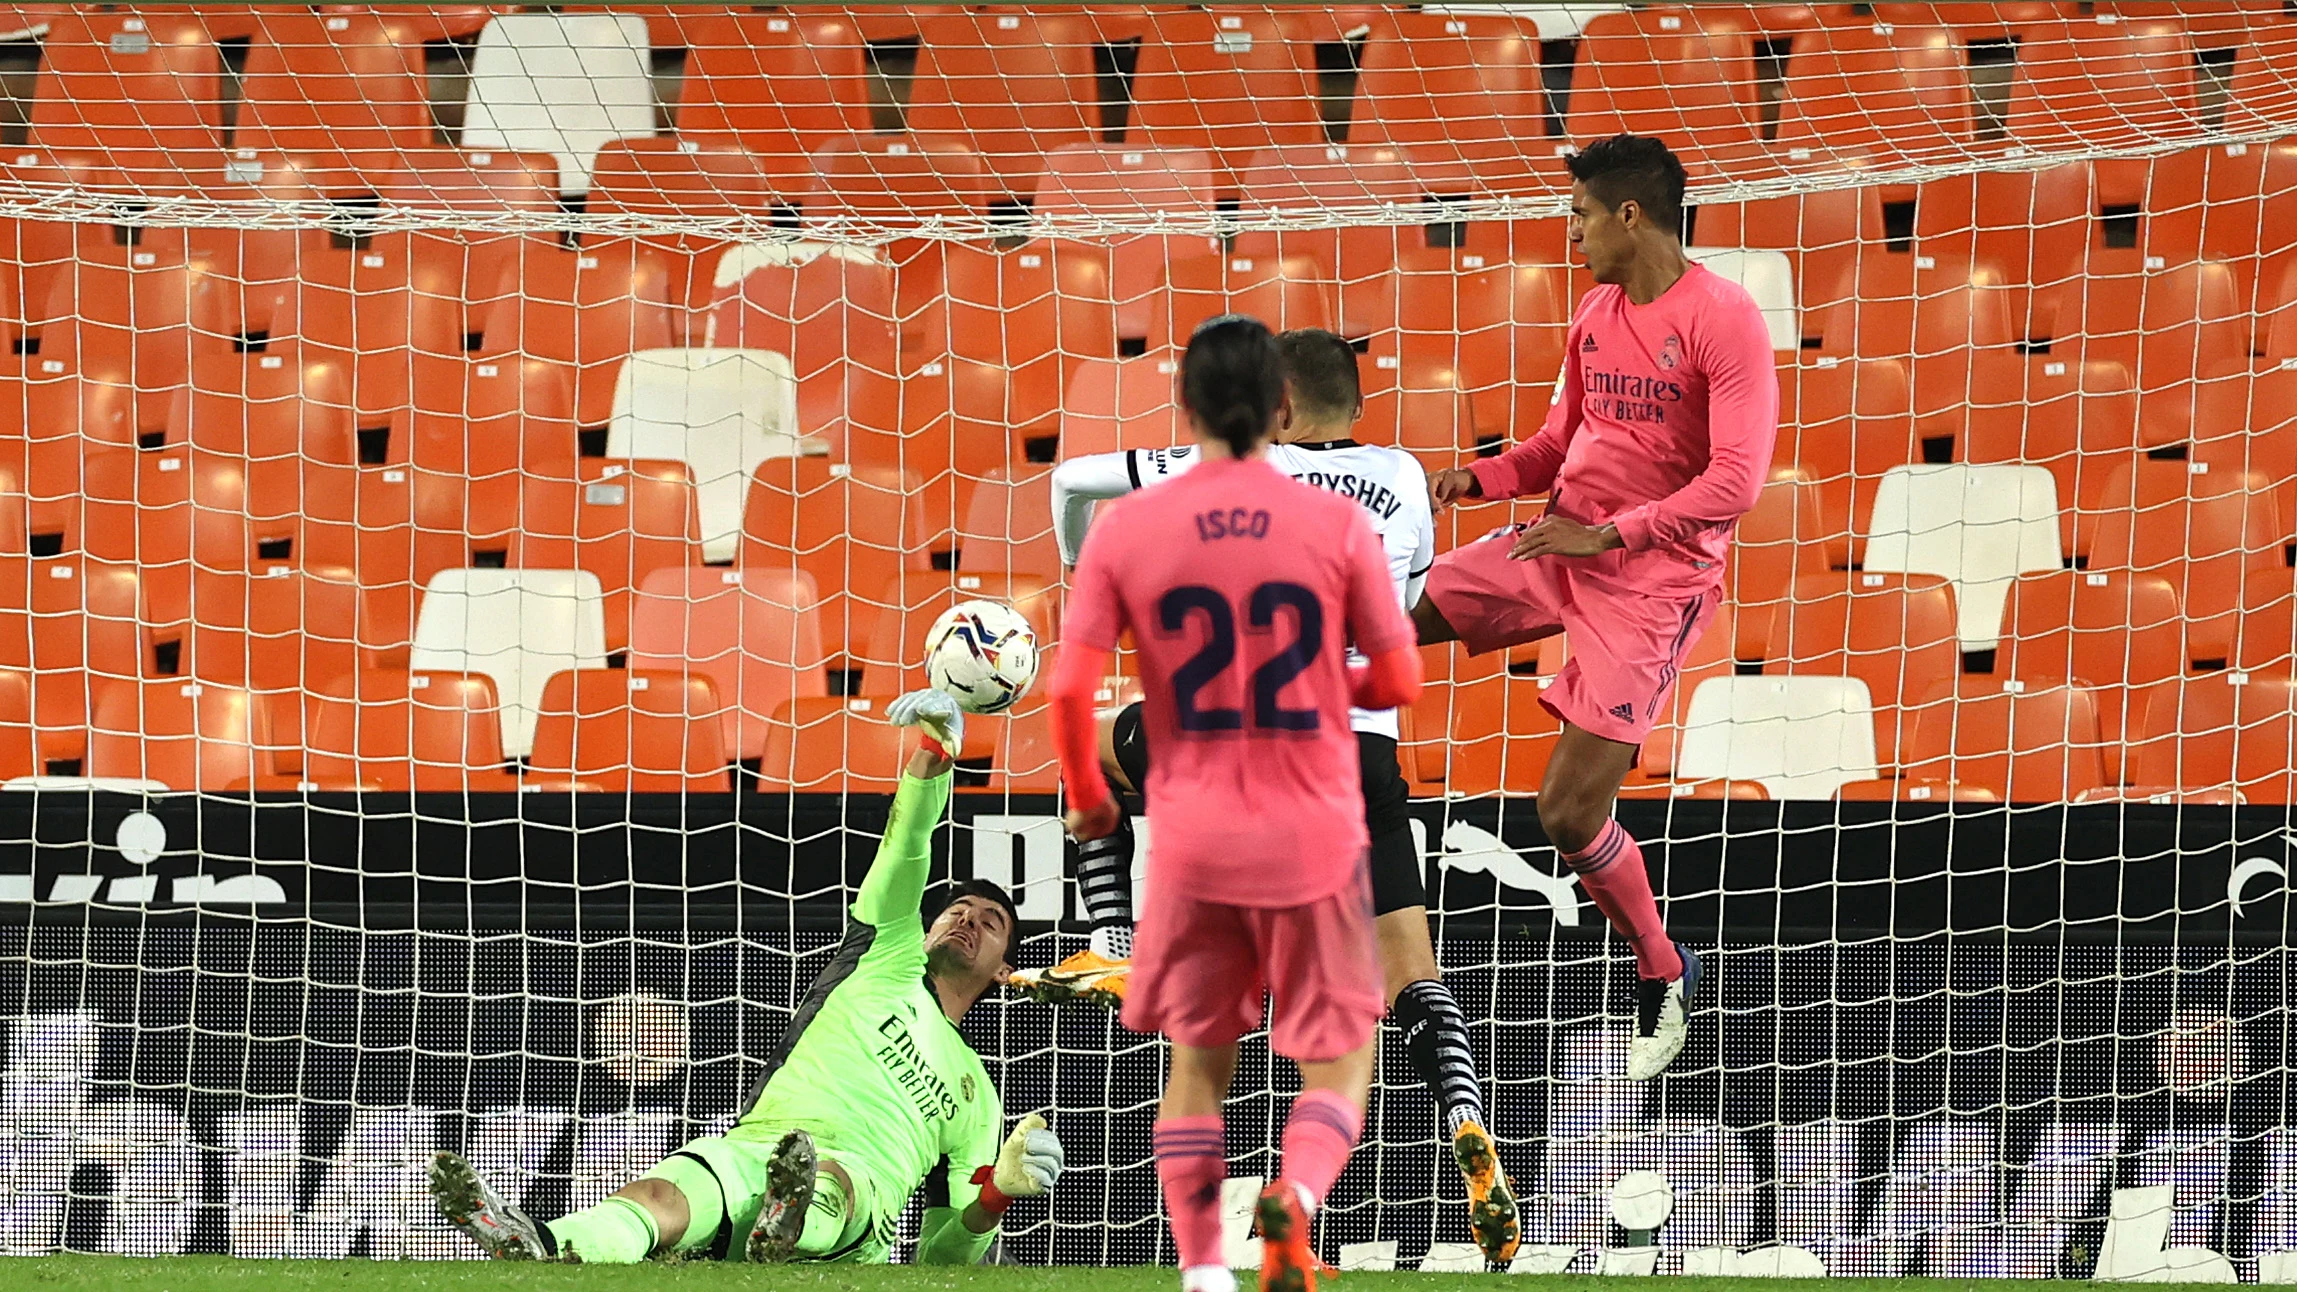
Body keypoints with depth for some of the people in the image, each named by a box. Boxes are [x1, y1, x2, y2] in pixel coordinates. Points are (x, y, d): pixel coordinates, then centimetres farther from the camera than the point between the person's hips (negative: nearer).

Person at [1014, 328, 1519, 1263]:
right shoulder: (1403, 478, 15)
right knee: (1410, 979, 4)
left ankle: (1111, 951, 17)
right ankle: (1469, 1132, -21)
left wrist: (1078, 569, 34)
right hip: (1367, 746, 2)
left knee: (1090, 746, 29)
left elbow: (1075, 478, 14)